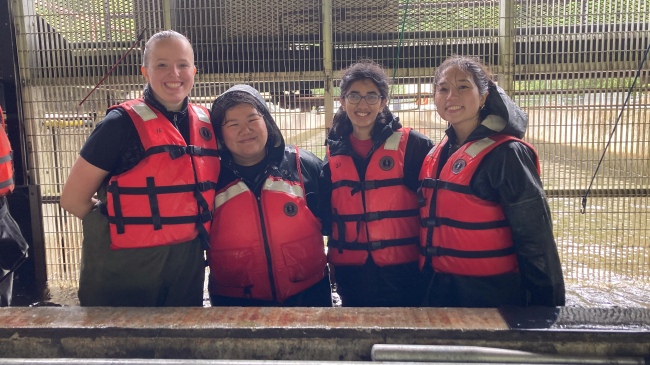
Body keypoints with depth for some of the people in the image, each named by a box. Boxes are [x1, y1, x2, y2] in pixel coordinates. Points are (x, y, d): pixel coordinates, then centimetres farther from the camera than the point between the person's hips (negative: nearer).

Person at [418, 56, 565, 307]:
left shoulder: (506, 154, -14)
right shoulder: (436, 155, 7)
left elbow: (535, 236, -14)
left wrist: (545, 302, -13)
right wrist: (426, 277, 15)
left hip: (493, 295, -6)